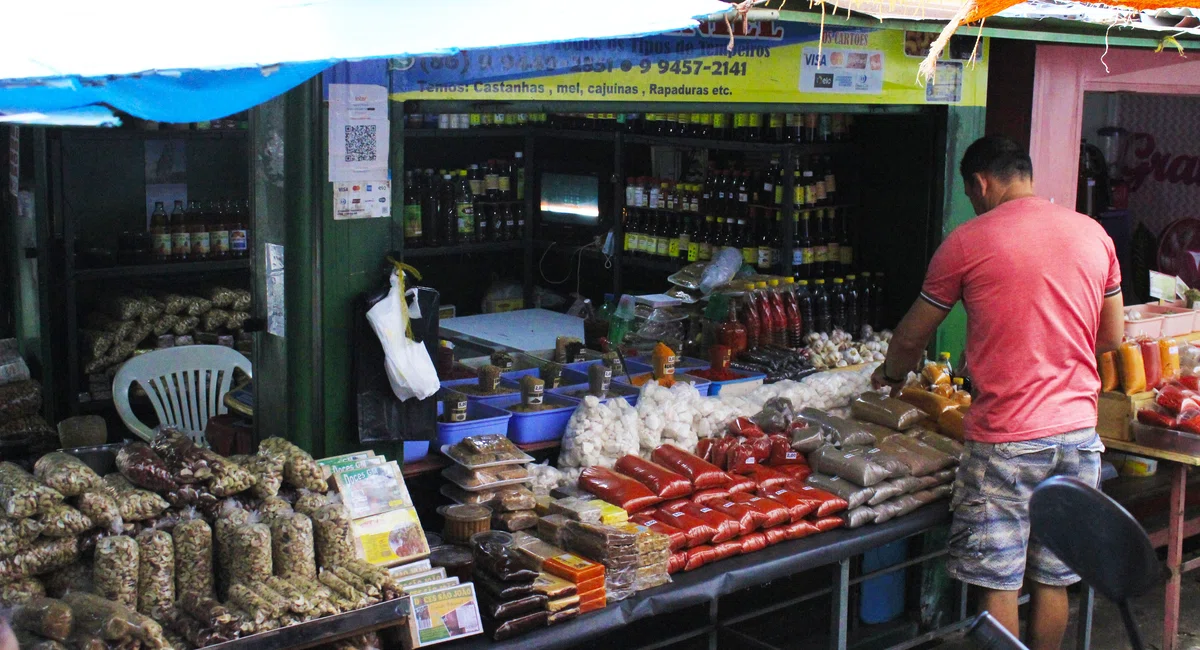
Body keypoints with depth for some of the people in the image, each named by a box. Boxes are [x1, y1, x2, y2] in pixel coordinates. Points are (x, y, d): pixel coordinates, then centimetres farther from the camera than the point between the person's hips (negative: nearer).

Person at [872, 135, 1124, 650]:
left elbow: (911, 338, 4)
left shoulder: (967, 242, -6)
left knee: (997, 584, 4)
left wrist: (890, 374, 24)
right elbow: (1112, 337, 14)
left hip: (1006, 437, -5)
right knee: (1053, 580, 14)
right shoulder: (1093, 233, 7)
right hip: (1078, 430, 5)